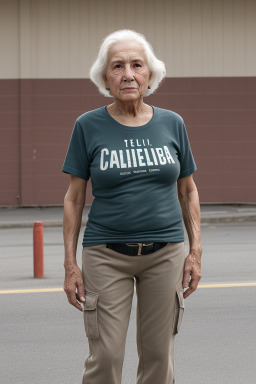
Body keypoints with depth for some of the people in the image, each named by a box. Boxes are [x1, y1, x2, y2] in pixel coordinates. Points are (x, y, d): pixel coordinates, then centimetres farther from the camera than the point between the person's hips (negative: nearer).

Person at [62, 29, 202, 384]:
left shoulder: (172, 124, 5)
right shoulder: (88, 126, -1)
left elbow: (188, 191, 12)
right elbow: (74, 198, 2)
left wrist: (196, 251, 4)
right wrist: (70, 264, -3)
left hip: (166, 252, 2)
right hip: (107, 254, -2)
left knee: (158, 354, 5)